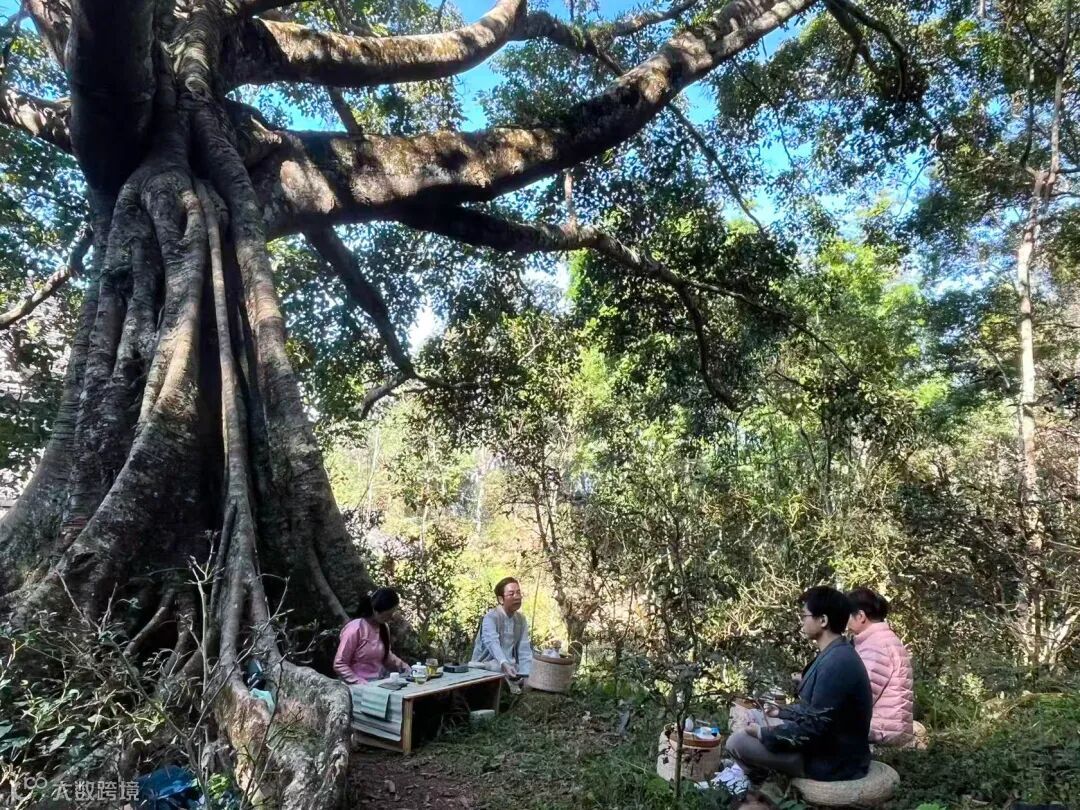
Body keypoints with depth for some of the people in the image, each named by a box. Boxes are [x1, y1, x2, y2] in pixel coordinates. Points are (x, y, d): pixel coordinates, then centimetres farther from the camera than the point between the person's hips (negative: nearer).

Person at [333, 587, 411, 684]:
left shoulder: (384, 628, 6)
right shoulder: (355, 629, -15)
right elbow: (339, 665, -12)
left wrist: (401, 665, 6)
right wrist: (361, 683, -19)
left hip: (380, 684, 6)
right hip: (360, 687, -6)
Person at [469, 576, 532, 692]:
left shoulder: (521, 620, 4)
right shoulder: (490, 618, -16)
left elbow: (524, 650, -5)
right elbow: (493, 643, -35)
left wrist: (524, 676, -20)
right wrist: (504, 664, -53)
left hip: (509, 666, 6)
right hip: (484, 668, -6)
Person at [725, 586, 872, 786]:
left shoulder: (835, 664, -27)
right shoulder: (836, 655, 5)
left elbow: (813, 729, -26)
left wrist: (762, 733, -16)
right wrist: (781, 711, 15)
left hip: (831, 763, -10)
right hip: (834, 750, 10)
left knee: (737, 742, -11)